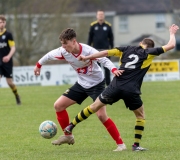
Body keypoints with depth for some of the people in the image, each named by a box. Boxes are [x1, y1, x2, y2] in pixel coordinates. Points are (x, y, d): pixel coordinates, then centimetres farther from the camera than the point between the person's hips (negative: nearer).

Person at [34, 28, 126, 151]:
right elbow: (50, 56, 7)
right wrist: (39, 65, 24)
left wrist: (114, 69, -54)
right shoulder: (63, 52, -13)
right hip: (82, 84, 6)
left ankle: (121, 144, -9)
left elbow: (104, 60, -34)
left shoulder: (88, 51, -30)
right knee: (58, 105, 4)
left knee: (101, 115, -19)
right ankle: (68, 136, 21)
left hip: (97, 84, -6)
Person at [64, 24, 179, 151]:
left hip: (116, 86, 3)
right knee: (141, 116, 19)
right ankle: (136, 145, 11)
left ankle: (71, 126, 24)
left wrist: (87, 57, 10)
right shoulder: (149, 53, 8)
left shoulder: (127, 49, 15)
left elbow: (107, 52, 8)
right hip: (132, 91, -3)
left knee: (94, 107, 17)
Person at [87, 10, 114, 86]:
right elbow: (90, 37, 5)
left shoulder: (108, 26, 2)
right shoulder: (93, 25, 2)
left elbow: (111, 37, 7)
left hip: (105, 49, 0)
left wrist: (112, 48, 4)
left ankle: (108, 83, 9)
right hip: (96, 50, 0)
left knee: (107, 67, 3)